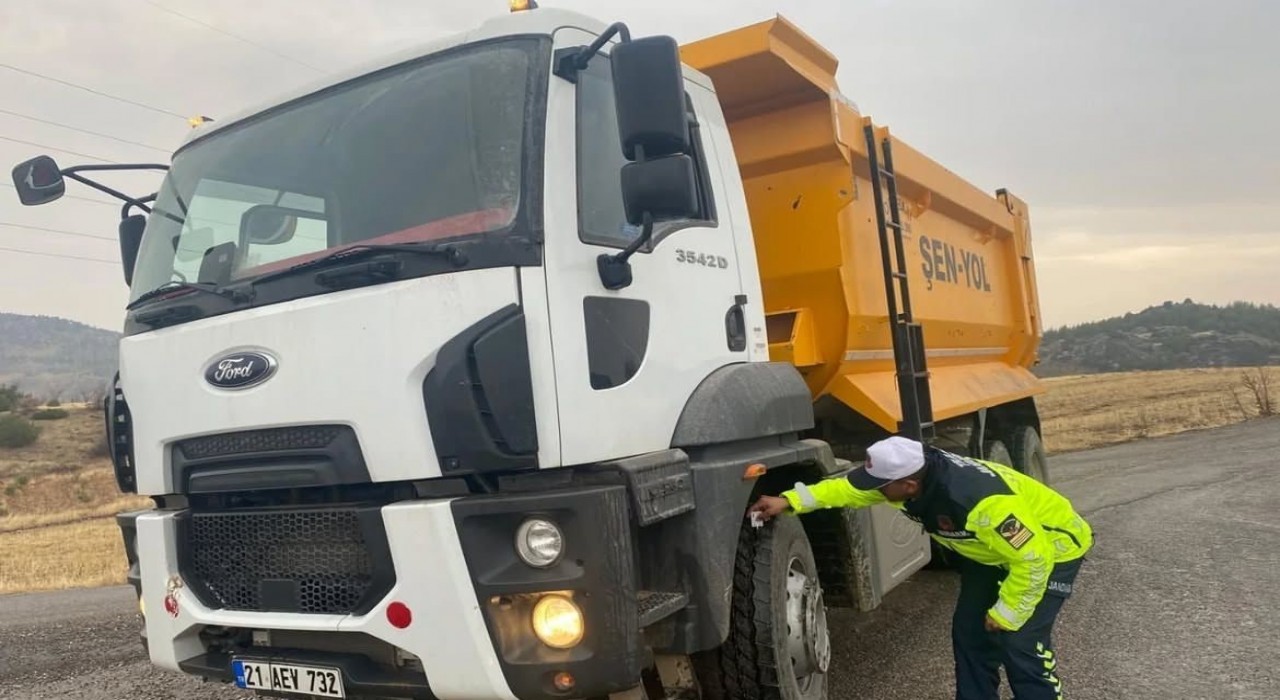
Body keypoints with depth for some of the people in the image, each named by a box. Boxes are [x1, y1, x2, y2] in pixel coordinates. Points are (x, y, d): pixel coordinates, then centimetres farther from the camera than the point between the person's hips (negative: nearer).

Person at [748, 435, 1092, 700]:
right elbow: (849, 487, -9)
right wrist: (790, 501, -19)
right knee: (969, 631, 5)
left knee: (1020, 640, -15)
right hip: (994, 549, 8)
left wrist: (1006, 614, -22)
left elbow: (1032, 559, -35)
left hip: (1050, 549, -8)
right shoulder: (914, 470, -20)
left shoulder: (983, 502, -43)